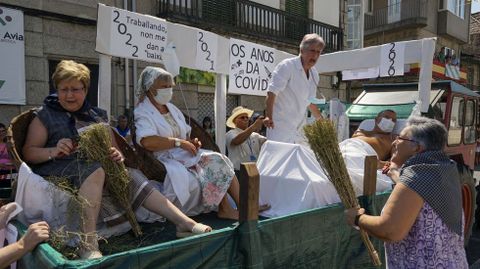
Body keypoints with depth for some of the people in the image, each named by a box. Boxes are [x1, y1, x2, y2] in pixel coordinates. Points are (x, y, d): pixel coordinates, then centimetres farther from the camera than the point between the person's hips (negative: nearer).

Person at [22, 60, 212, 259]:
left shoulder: (97, 115, 17)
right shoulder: (45, 116, 5)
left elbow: (109, 147, 20)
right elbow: (28, 153, 1)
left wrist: (117, 155, -5)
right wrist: (53, 151, -20)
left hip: (95, 169, 5)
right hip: (59, 171, -5)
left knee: (135, 184, -15)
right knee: (95, 170, -36)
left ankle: (185, 222, -18)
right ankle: (88, 244, -40)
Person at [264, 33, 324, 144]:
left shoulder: (314, 74, 13)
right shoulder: (286, 66, -9)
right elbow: (272, 92, -18)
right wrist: (269, 117, -29)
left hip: (300, 128, 7)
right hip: (280, 126, -7)